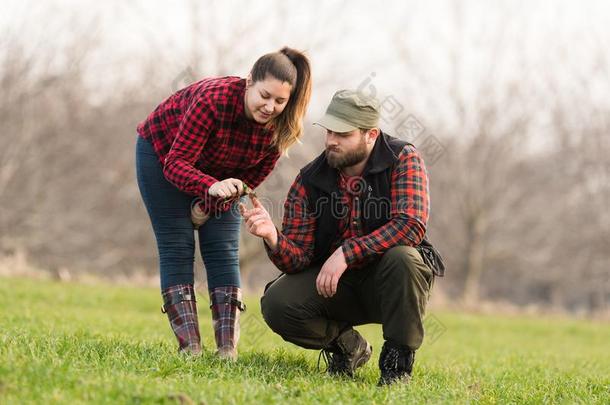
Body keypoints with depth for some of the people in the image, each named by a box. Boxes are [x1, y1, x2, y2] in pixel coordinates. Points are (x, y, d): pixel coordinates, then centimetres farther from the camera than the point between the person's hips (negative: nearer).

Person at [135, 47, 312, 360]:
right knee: (177, 248, -10)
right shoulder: (214, 100, -40)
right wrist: (211, 187, -59)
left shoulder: (279, 126, -25)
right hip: (162, 151, -4)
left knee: (223, 251, -7)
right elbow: (175, 164, -41)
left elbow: (255, 174, -9)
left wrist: (211, 205, -16)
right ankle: (189, 348, -16)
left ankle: (228, 350, -11)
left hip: (218, 174, 4)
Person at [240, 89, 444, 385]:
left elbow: (411, 225, -29)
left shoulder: (403, 159, -14)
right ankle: (347, 346, 8)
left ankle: (398, 360, -14)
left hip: (390, 283, -3)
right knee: (277, 304, -22)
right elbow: (298, 259, -10)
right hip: (333, 283, 3)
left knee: (401, 257, -36)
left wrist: (345, 253, -35)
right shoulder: (309, 180, -7)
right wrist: (273, 237, -34)